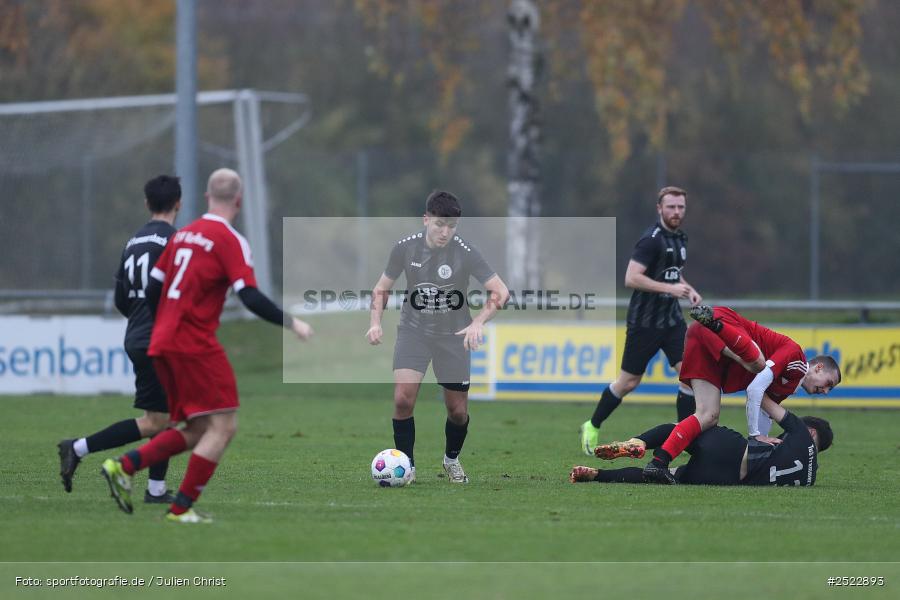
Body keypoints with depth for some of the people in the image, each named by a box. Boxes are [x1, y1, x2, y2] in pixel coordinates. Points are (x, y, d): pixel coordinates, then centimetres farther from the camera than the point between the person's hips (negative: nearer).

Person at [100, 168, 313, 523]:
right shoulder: (230, 240, -7)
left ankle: (123, 466, 1)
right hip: (195, 344, -8)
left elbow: (152, 289, 18)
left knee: (196, 431, 13)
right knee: (223, 426, -5)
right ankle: (182, 508, -10)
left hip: (162, 344, 8)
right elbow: (250, 298, -17)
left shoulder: (183, 235, 15)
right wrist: (291, 323, -8)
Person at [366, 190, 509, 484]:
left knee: (458, 411, 5)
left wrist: (478, 322, -33)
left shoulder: (465, 253, -19)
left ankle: (452, 460, 35)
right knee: (403, 399, -18)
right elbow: (381, 288, 3)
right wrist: (375, 322, -13)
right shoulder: (405, 248, -11)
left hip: (453, 336, 0)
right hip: (413, 331, 1)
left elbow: (501, 292, -18)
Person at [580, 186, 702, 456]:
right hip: (644, 322, -7)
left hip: (671, 320, 7)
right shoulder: (652, 239, -17)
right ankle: (592, 427, 24)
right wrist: (670, 288, -25)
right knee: (628, 382, 3)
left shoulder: (680, 239, 10)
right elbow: (631, 278, -24)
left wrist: (689, 290, 9)